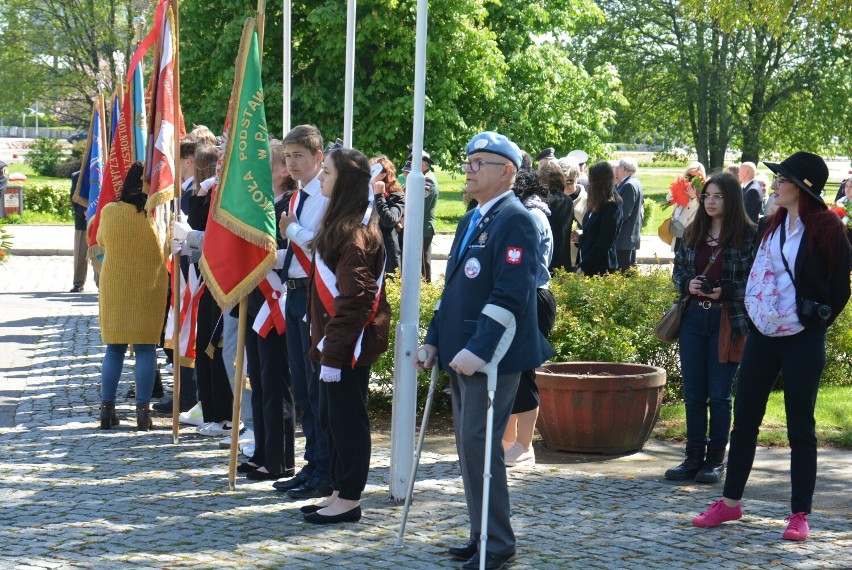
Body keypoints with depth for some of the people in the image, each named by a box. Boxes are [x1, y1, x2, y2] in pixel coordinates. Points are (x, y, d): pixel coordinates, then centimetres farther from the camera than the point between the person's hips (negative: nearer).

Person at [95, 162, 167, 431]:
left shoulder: (109, 212, -6)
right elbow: (166, 249, 1)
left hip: (114, 285, 2)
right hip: (150, 286, -1)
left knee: (114, 348, 9)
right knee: (145, 348, 3)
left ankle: (107, 408, 7)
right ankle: (143, 410, -1)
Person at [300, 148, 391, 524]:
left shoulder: (355, 232, -18)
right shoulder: (339, 222, 13)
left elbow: (352, 299, -22)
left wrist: (334, 352, -21)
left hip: (351, 344, -10)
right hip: (335, 341, 10)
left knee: (347, 418, -2)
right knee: (331, 417, 15)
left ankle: (349, 500, 6)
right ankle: (340, 492, 23)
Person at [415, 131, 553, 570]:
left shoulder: (515, 221, -12)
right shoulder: (470, 221, 17)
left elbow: (510, 295, -21)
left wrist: (479, 349, -26)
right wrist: (435, 339, 15)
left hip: (492, 356, -9)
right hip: (461, 353, 9)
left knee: (478, 443, -9)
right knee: (469, 444, 12)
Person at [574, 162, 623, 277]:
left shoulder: (612, 208, -13)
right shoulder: (596, 207, 13)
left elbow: (603, 243, -16)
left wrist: (583, 267, -16)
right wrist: (580, 238, 6)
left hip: (601, 269, -8)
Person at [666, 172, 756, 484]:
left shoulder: (748, 235, -6)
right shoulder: (692, 234, 9)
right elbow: (678, 270, 15)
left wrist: (725, 291, -20)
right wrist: (687, 284, -6)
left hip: (727, 322, -5)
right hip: (693, 318, 5)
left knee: (719, 394, 2)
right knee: (693, 393, 8)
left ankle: (715, 459, 12)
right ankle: (694, 456, 17)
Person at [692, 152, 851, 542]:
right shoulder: (772, 225, 9)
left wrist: (817, 320, -4)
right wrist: (751, 312, 11)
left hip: (802, 340, -6)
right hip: (762, 334, 7)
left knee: (800, 429, 1)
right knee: (744, 419, 10)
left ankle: (800, 514, 9)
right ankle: (731, 502, 20)